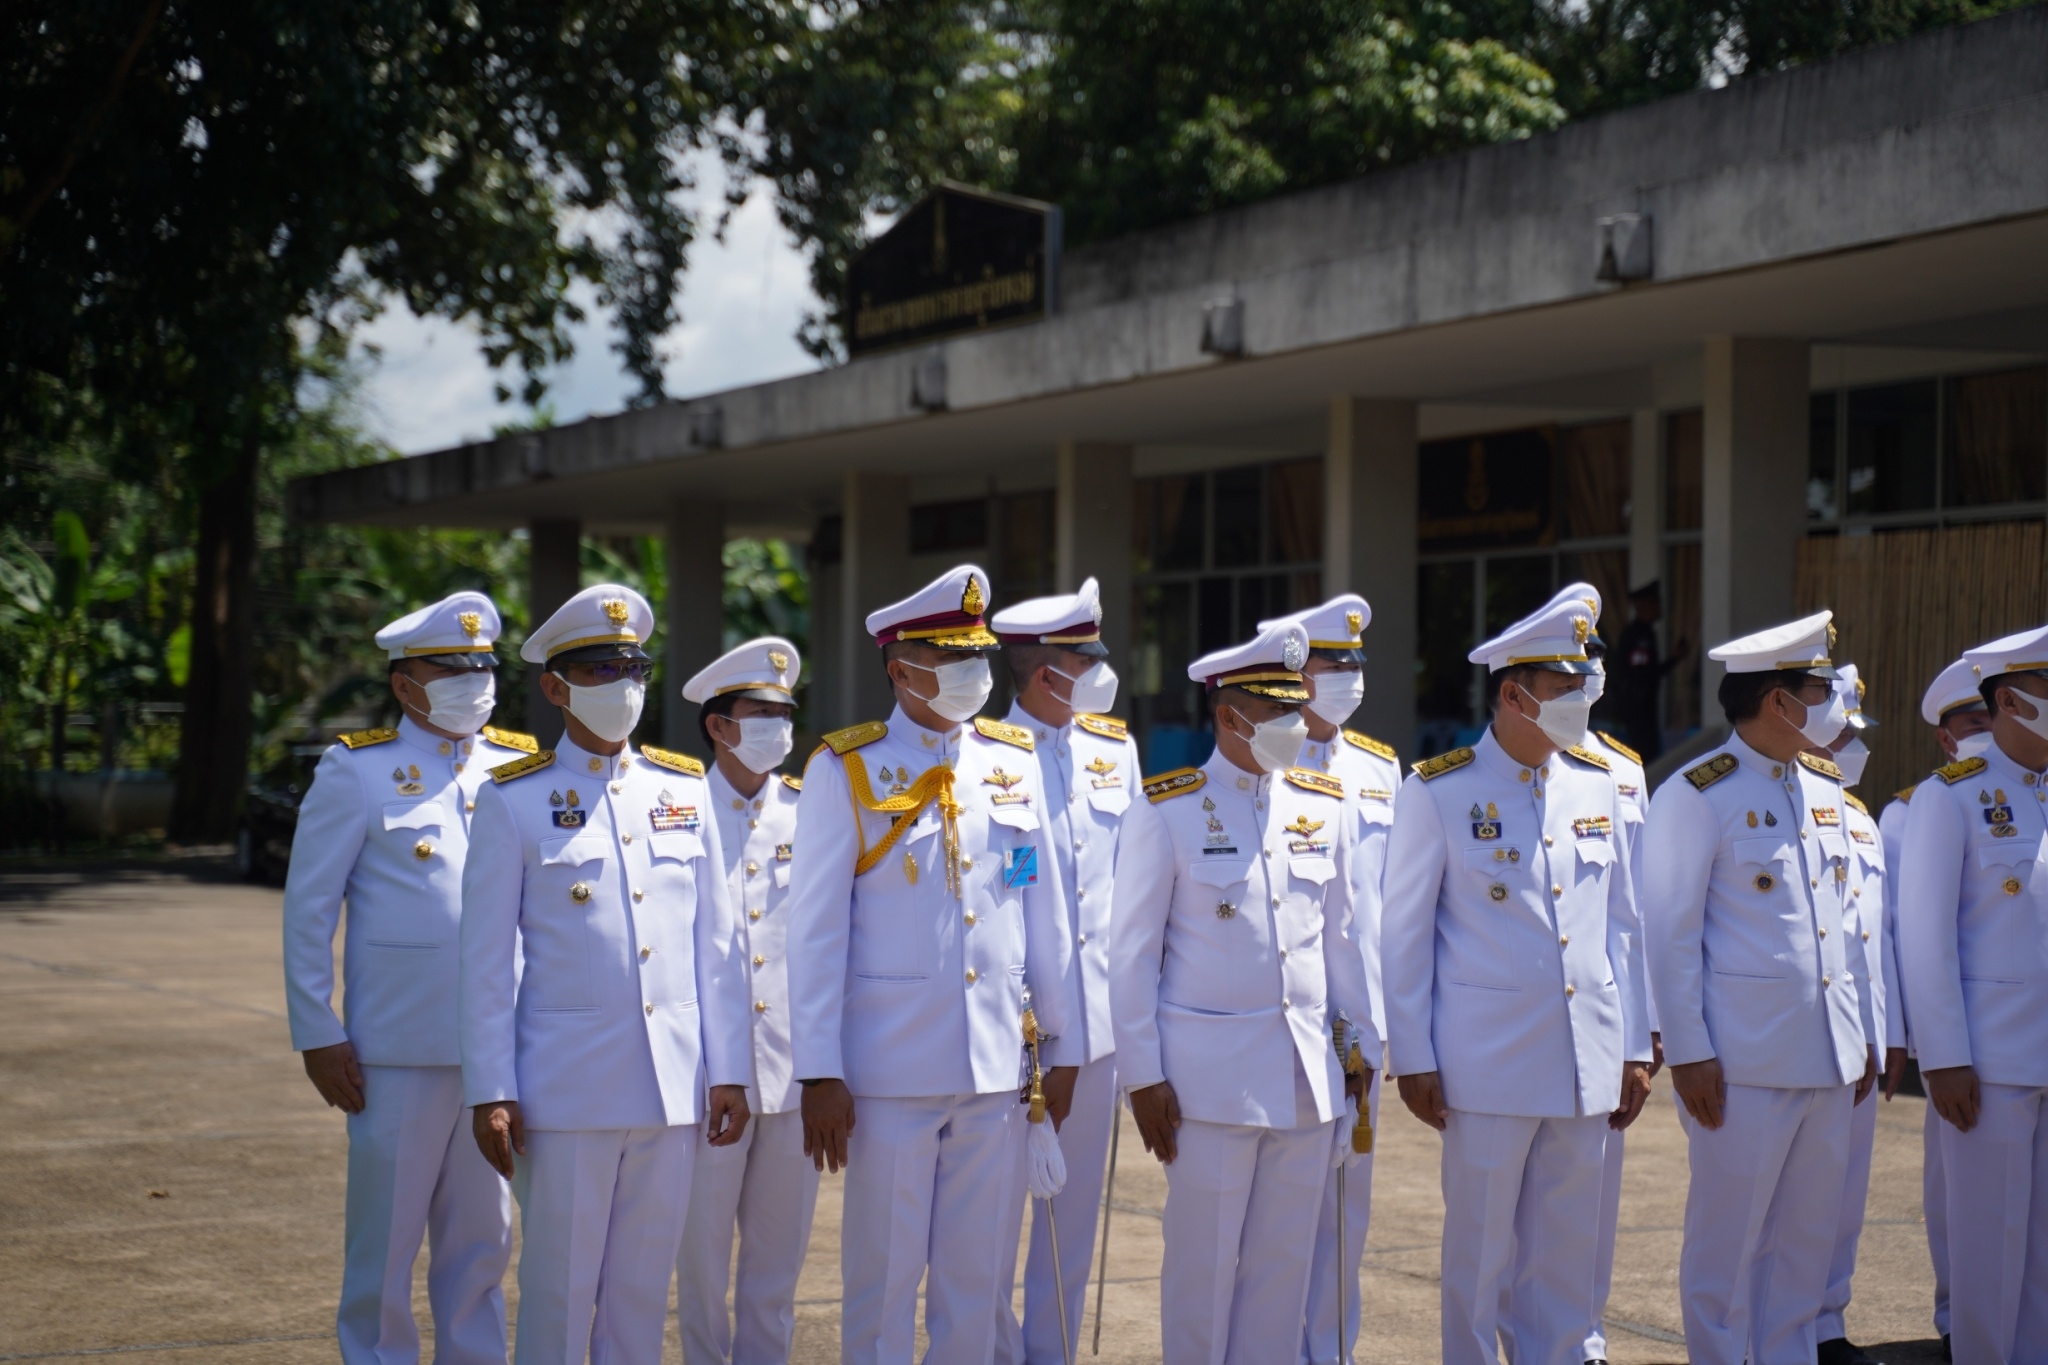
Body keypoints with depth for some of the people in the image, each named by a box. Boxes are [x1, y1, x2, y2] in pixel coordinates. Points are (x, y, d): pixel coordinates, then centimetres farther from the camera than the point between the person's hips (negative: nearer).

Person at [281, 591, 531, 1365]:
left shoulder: (521, 769, 9)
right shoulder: (356, 773, -1)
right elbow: (307, 913, -1)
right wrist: (317, 1038, -5)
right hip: (400, 1054, -3)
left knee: (484, 1238, 11)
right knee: (386, 1241, 4)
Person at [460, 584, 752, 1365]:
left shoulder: (685, 789, 9)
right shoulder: (515, 801, -1)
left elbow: (715, 942, 10)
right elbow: (487, 958, -2)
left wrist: (727, 1071, 7)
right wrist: (490, 1093, -6)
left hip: (672, 1088, 3)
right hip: (567, 1089, -3)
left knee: (643, 1291, 10)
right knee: (559, 1292, 3)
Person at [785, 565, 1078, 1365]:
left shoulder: (1014, 763, 8)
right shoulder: (845, 772, -3)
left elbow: (1043, 910, 12)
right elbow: (817, 931, -5)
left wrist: (1061, 1042, 10)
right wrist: (820, 1073, -8)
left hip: (998, 1069, 4)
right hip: (891, 1071, -4)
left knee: (979, 1278, 10)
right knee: (884, 1277, 4)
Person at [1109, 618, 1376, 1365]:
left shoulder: (1324, 807, 8)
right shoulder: (1168, 811, -5)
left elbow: (1343, 936, 14)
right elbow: (1132, 952, -4)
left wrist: (1363, 1044, 12)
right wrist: (1142, 1077, -7)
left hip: (1307, 1074, 4)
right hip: (1210, 1073, -4)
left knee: (1285, 1261, 8)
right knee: (1203, 1262, 2)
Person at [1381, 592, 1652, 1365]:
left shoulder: (1597, 785, 9)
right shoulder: (1439, 793, -5)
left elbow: (1620, 923, 13)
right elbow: (1405, 936, -2)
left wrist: (1634, 1047, 11)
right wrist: (1412, 1060, -5)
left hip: (1586, 1063, 4)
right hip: (1488, 1064, -4)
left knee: (1565, 1250, 9)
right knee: (1480, 1249, 4)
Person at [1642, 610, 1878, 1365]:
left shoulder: (1825, 789, 13)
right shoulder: (1696, 796, -9)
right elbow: (1671, 934, -9)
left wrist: (1863, 1034, 15)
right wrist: (1688, 1053, -12)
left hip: (1828, 1058, 7)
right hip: (1746, 1062, -7)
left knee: (1807, 1238, 11)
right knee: (1727, 1242, 2)